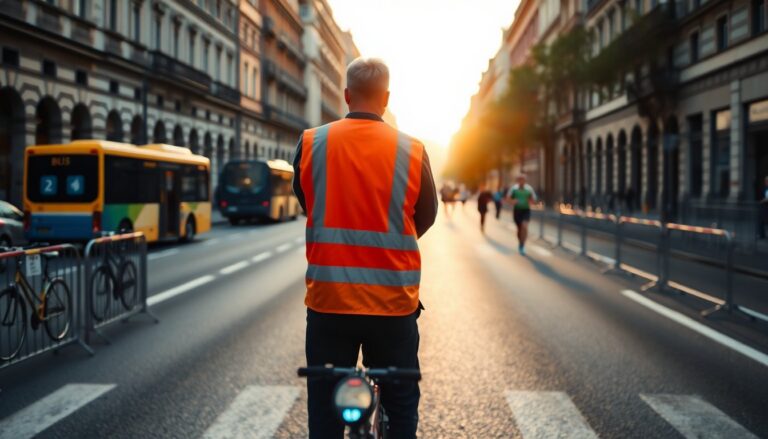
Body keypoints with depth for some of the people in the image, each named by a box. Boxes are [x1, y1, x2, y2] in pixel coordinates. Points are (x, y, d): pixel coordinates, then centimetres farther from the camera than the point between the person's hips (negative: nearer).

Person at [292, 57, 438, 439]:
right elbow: (426, 216, 7)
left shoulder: (311, 143, -5)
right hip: (393, 302, -1)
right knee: (401, 406, 15)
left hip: (327, 298, 1)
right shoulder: (411, 150, -7)